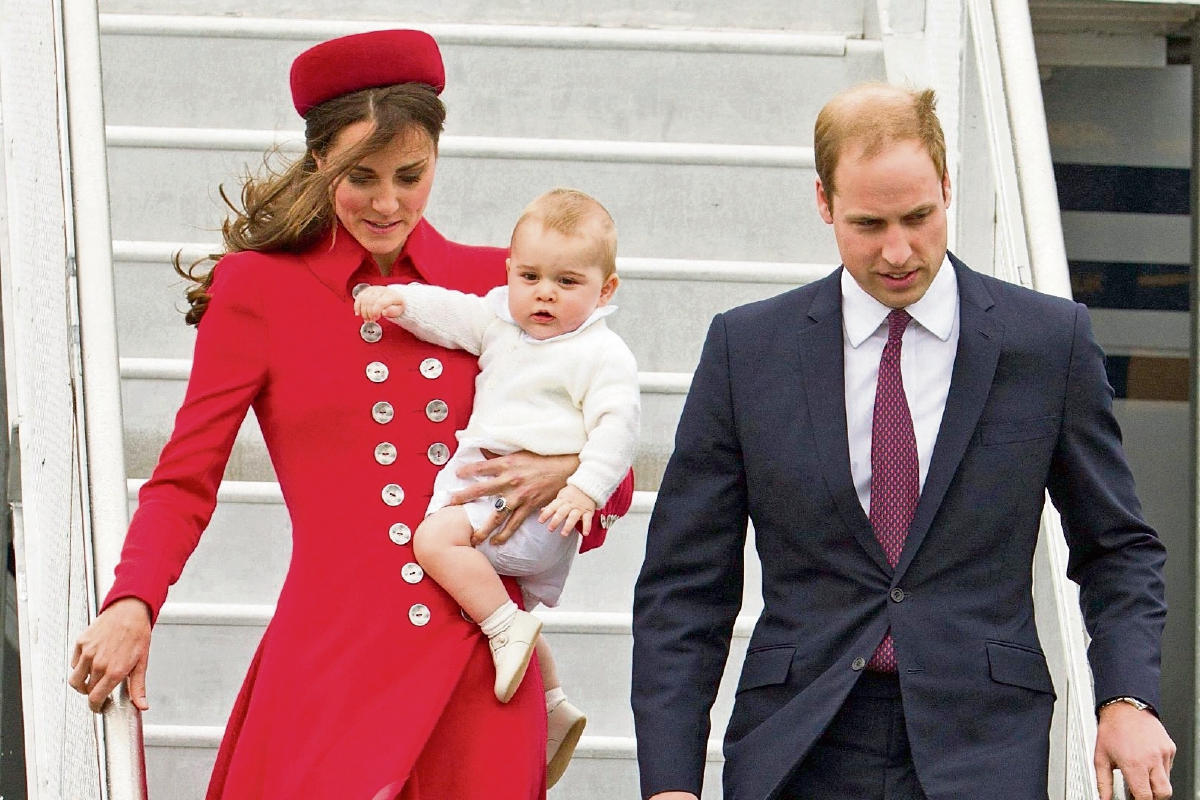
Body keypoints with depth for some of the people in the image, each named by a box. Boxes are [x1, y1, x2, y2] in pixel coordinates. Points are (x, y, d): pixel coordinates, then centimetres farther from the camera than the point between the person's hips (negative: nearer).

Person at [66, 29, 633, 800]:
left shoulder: (492, 283, 12)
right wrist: (132, 607, -12)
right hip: (332, 663, -2)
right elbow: (185, 480, 4)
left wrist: (565, 471, -4)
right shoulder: (258, 288, 5)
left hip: (480, 666, 2)